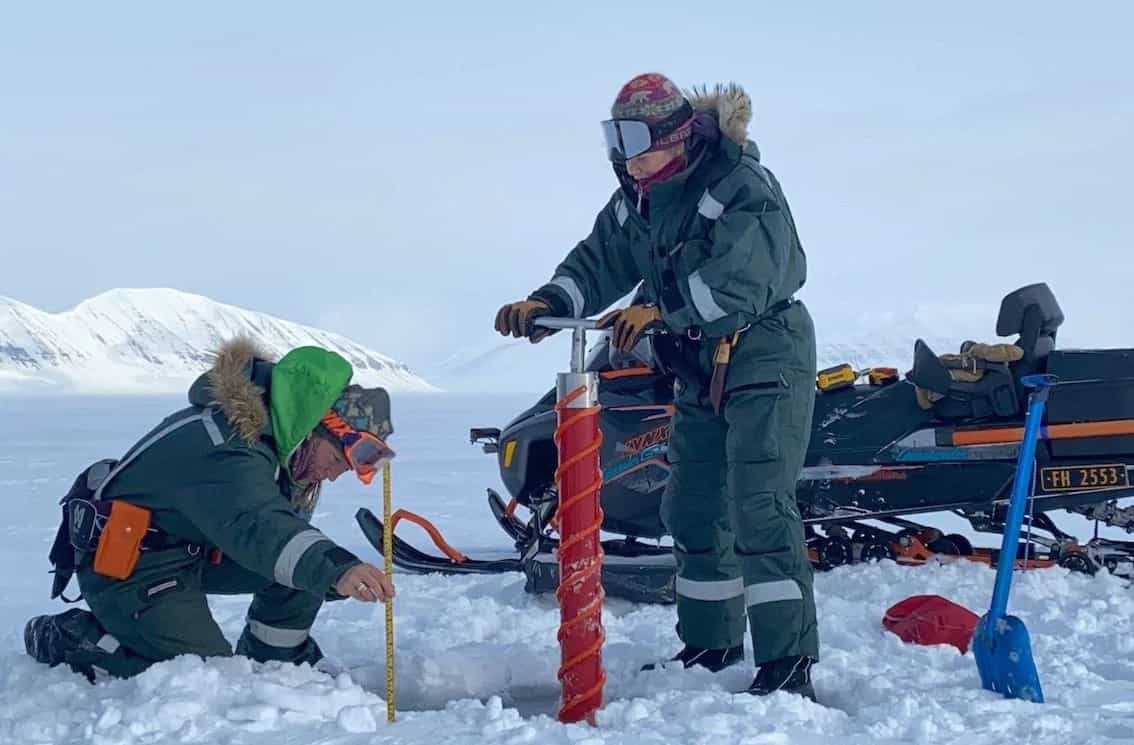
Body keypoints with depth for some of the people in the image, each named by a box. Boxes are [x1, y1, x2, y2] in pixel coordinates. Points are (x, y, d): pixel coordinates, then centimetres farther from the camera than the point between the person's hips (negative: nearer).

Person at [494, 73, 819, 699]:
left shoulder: (743, 189, -19)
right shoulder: (635, 201, 6)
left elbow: (741, 283, -30)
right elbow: (599, 261, 6)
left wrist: (657, 312, -33)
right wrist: (548, 303, -12)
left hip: (765, 359, -9)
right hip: (698, 371, 9)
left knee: (759, 506, -16)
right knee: (692, 508, 13)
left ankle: (788, 661, -14)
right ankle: (711, 643, 27)